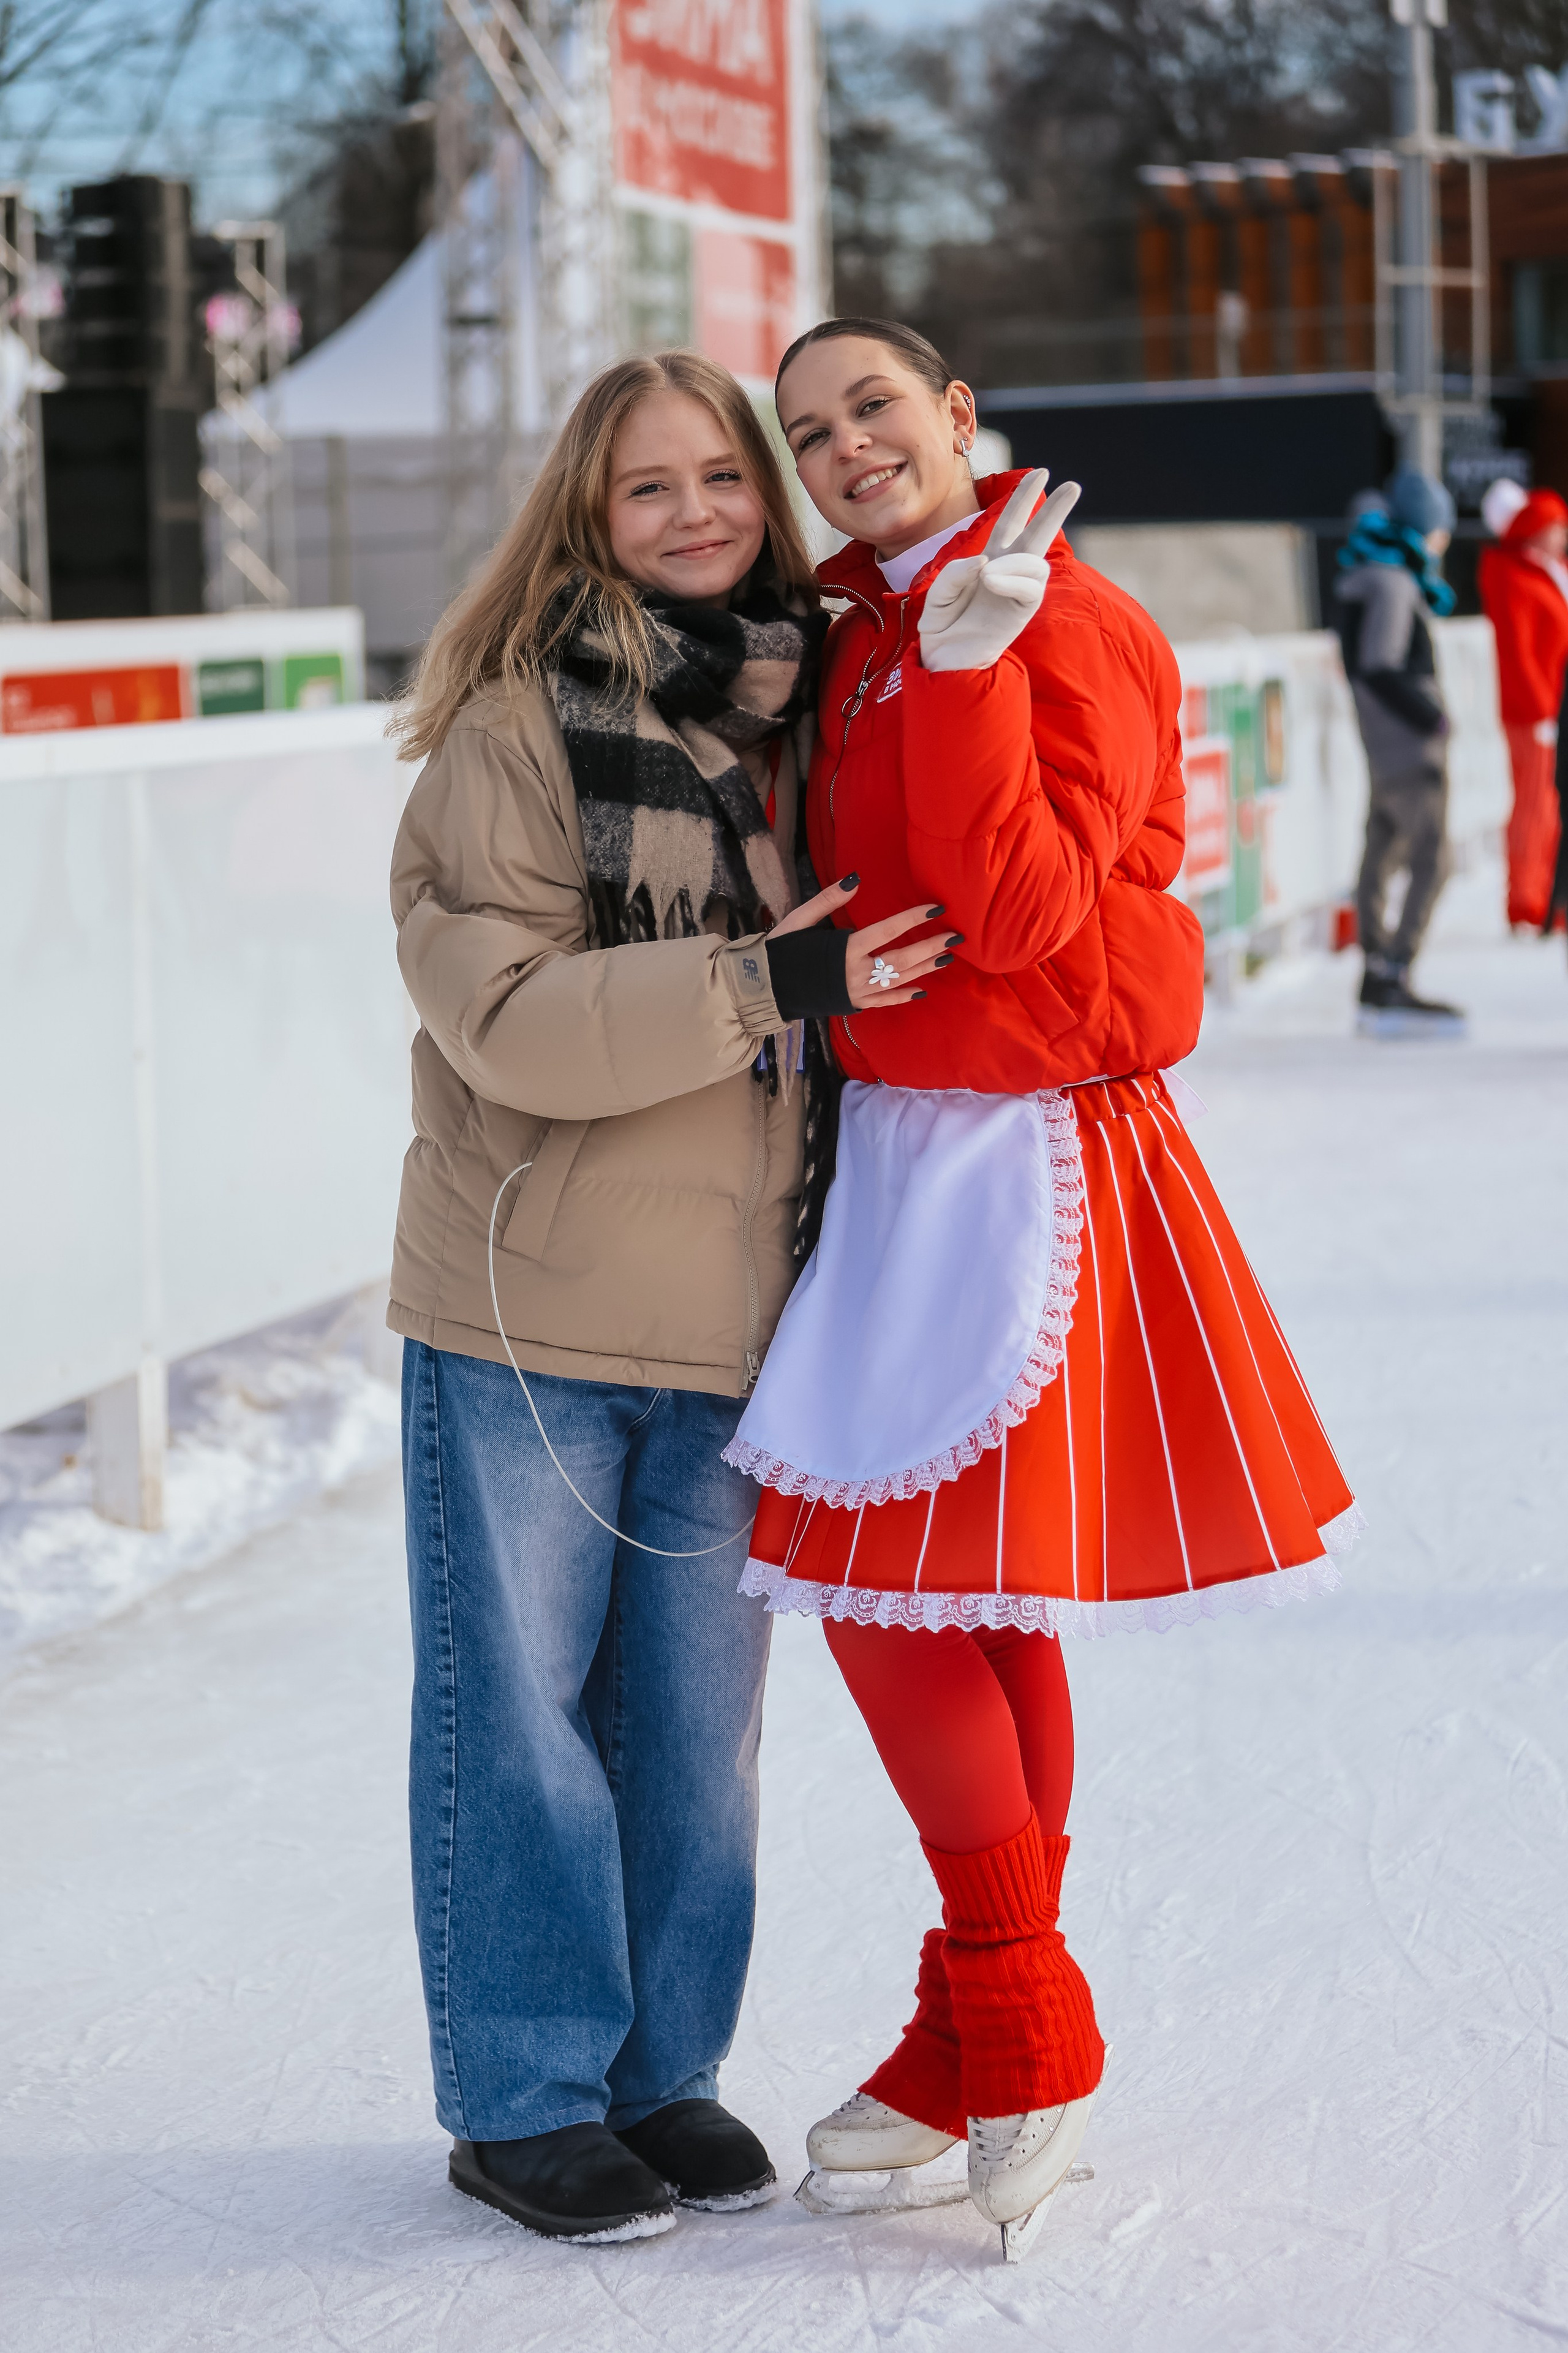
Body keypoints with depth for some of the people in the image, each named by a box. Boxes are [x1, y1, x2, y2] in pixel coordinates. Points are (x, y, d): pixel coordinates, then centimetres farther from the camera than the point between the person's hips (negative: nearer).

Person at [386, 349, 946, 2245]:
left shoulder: (816, 714, 8)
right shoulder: (518, 725, -8)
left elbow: (879, 973, 20)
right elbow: (504, 1012, -18)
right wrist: (759, 983, -23)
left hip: (740, 1312, 5)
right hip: (525, 1310, -4)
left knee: (698, 1712, 12)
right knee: (518, 1704, 4)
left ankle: (665, 2070, 26)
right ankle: (524, 2102, 15)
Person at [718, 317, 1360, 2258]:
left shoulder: (1069, 630, -13)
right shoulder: (857, 643, 11)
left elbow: (1017, 913, -23)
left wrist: (964, 668, -27)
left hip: (1016, 1159, -8)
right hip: (899, 1145, 8)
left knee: (901, 1592, -7)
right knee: (971, 1613, 13)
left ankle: (1013, 2027, 8)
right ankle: (998, 2042, 24)